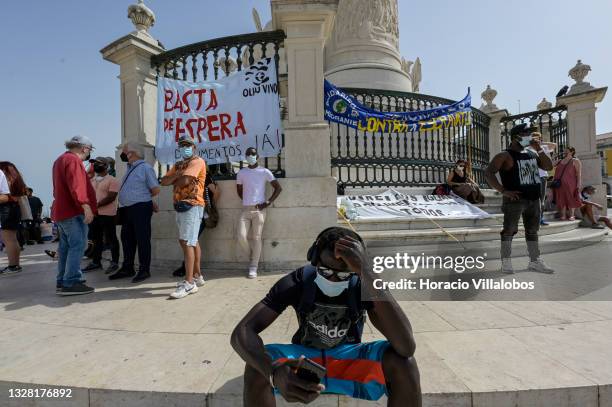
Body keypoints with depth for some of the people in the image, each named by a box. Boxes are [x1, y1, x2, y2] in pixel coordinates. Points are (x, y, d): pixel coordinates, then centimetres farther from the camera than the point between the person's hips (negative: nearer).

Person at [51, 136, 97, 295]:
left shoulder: (61, 159, 21)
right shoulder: (73, 160, -12)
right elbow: (76, 186, -25)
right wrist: (86, 206, -30)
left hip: (61, 210, 11)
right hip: (73, 212, -11)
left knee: (65, 247, 13)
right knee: (77, 246, -10)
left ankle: (62, 282, 18)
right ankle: (71, 283, -10)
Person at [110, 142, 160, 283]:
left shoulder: (145, 167, -9)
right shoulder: (130, 169, 16)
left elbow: (156, 190, -13)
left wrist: (142, 198, 0)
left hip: (141, 209, -9)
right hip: (127, 209, 9)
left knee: (142, 239, -2)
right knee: (127, 239, 15)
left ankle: (144, 270, 9)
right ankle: (127, 268, 27)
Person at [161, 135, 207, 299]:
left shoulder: (197, 161, -5)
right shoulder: (178, 165, 23)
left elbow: (184, 180, -19)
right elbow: (164, 182, 11)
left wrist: (174, 181, 2)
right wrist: (178, 174, -5)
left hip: (192, 205, -9)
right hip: (180, 206, 9)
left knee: (187, 242, -14)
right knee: (192, 241, 13)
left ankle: (189, 283, -12)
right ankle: (197, 276, 23)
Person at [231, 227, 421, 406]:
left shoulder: (362, 285, -23)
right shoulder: (297, 281, -22)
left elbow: (407, 347, -38)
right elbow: (242, 332, -29)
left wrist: (367, 272, -46)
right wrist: (274, 371, -51)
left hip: (350, 360, 0)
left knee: (402, 360, -30)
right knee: (257, 366, -31)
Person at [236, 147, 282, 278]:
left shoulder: (265, 172, 1)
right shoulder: (241, 173, 10)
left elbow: (278, 188, 0)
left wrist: (269, 202, -7)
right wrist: (247, 200, 9)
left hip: (259, 210, -3)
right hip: (245, 209, 3)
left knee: (256, 238, -2)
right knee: (241, 237, -5)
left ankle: (253, 267, 6)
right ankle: (252, 256, 22)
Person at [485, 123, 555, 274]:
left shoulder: (531, 154, 15)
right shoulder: (505, 156, -8)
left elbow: (549, 166, 14)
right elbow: (488, 173, -18)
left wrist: (539, 149, 4)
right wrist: (503, 191, -22)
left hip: (534, 199, 8)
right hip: (515, 199, -8)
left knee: (532, 231, 13)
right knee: (509, 230, -3)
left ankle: (535, 261, 23)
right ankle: (506, 262, 4)